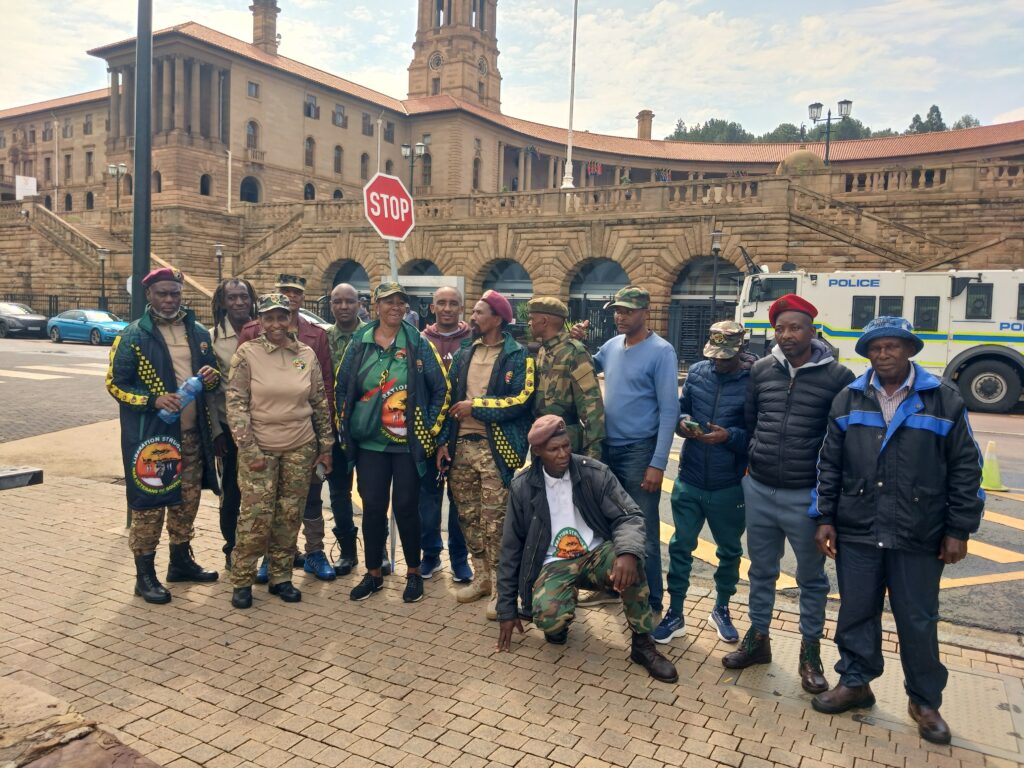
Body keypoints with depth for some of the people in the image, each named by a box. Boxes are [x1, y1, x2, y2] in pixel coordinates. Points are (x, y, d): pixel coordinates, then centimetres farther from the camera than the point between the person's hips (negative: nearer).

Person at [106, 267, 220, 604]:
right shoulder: (133, 335, -6)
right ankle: (145, 575, 13)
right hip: (150, 434, -5)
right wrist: (153, 400, -20)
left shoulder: (198, 332, 9)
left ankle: (181, 560, 32)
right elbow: (115, 383, -6)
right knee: (148, 503, 0)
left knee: (187, 500, 15)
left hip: (192, 433, 6)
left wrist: (213, 376, -5)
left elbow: (211, 371, 20)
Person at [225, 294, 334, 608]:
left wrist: (326, 447, 8)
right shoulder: (247, 353, -5)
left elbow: (321, 403, 9)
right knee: (256, 516, -3)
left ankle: (281, 578, 24)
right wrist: (249, 450, -11)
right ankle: (242, 580, 16)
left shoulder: (307, 355, 3)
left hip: (301, 448, 3)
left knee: (290, 516, 9)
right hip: (259, 449, -3)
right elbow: (236, 403, -7)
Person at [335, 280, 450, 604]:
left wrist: (431, 428, -3)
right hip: (369, 443, 2)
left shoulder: (418, 344, -1)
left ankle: (413, 573, 21)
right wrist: (345, 429, 6)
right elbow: (342, 389, 10)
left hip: (408, 443, -2)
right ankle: (373, 573, 25)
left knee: (406, 507, 3)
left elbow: (440, 389, 1)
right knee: (372, 507, 8)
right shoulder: (359, 344, 4)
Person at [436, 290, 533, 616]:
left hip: (495, 447, -6)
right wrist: (443, 441, 7)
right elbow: (449, 398, 14)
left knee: (494, 521, -3)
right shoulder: (464, 353, 14)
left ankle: (499, 588, 8)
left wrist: (476, 406, -13)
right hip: (461, 445, 6)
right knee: (469, 517, 13)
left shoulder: (517, 356, -4)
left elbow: (522, 400, -15)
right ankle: (482, 577, 27)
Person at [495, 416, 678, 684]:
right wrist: (507, 610, 2)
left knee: (629, 558, -34)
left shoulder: (595, 472, -9)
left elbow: (630, 515, -12)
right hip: (554, 564, 0)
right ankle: (559, 620, 9)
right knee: (549, 619, -32)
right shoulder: (522, 486, -8)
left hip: (597, 554, 1)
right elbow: (511, 549, 0)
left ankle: (642, 644, -13)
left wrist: (627, 552, -37)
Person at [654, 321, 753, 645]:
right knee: (680, 546, 9)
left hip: (730, 487, -2)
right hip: (689, 480, 3)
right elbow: (680, 408, 11)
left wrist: (730, 436, -25)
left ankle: (721, 610, 38)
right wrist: (683, 423, -11)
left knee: (729, 550, 16)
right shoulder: (697, 371, 0)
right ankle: (674, 613, 23)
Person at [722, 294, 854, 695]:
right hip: (758, 491, 3)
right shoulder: (761, 370, 2)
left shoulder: (837, 377, -8)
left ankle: (810, 652, 30)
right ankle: (757, 639, 34)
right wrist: (749, 466, 10)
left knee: (812, 578, 12)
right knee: (761, 571, 17)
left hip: (806, 496, -3)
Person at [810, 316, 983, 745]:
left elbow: (965, 468, -1)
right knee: (856, 613, 12)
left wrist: (958, 530, -3)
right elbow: (830, 464, 6)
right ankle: (855, 683, 31)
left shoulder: (944, 399, -3)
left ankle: (924, 701, 29)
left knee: (918, 621, 10)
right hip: (856, 533, 2)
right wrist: (825, 518, 2)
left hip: (919, 538, -2)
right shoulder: (848, 400, 4)